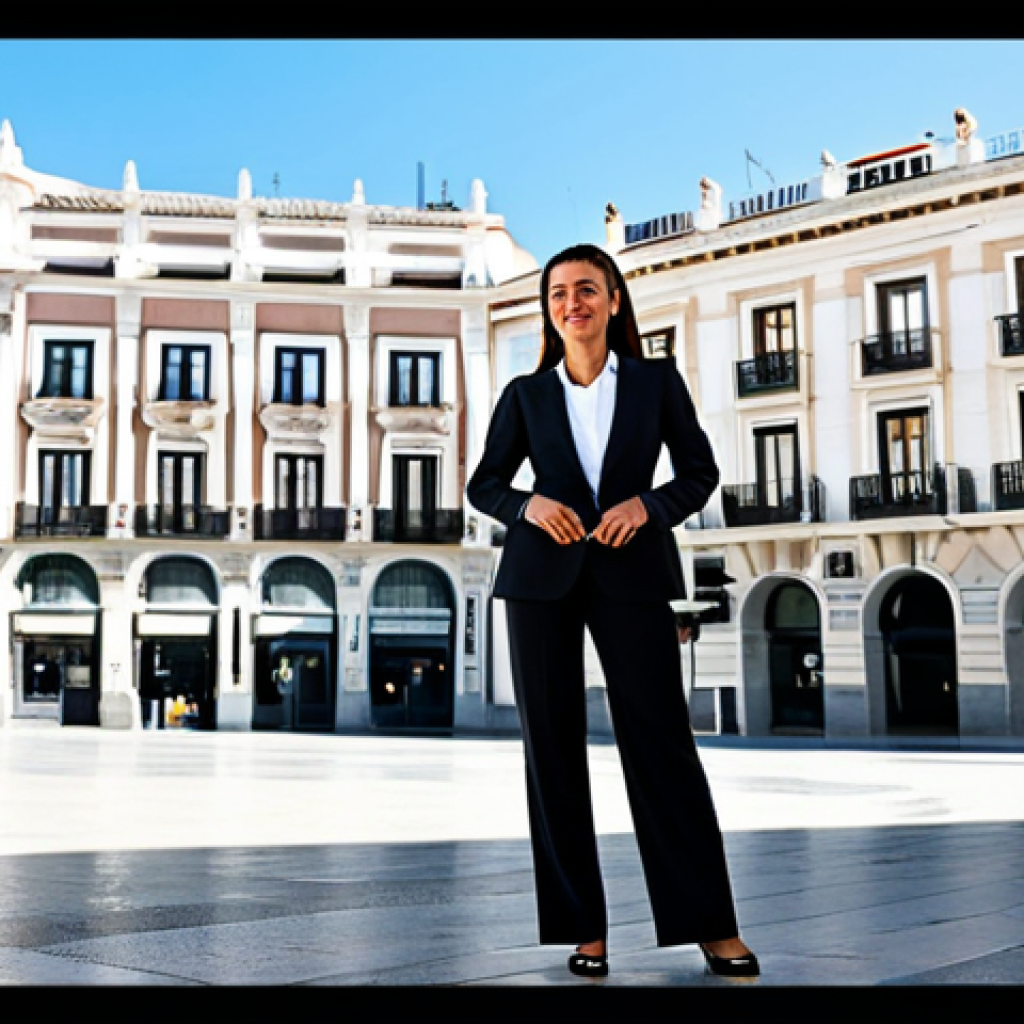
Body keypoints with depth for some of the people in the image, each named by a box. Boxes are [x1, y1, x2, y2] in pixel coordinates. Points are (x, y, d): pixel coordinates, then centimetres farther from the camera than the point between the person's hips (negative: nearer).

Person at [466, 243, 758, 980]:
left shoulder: (657, 380, 6)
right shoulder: (526, 394, 8)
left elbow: (701, 472, 7)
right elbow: (483, 485, 11)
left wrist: (646, 504, -12)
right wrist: (528, 505, -10)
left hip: (631, 572, -1)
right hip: (543, 574, 2)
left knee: (662, 738, -5)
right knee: (553, 745, 0)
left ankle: (711, 924, 2)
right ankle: (583, 925, 9)